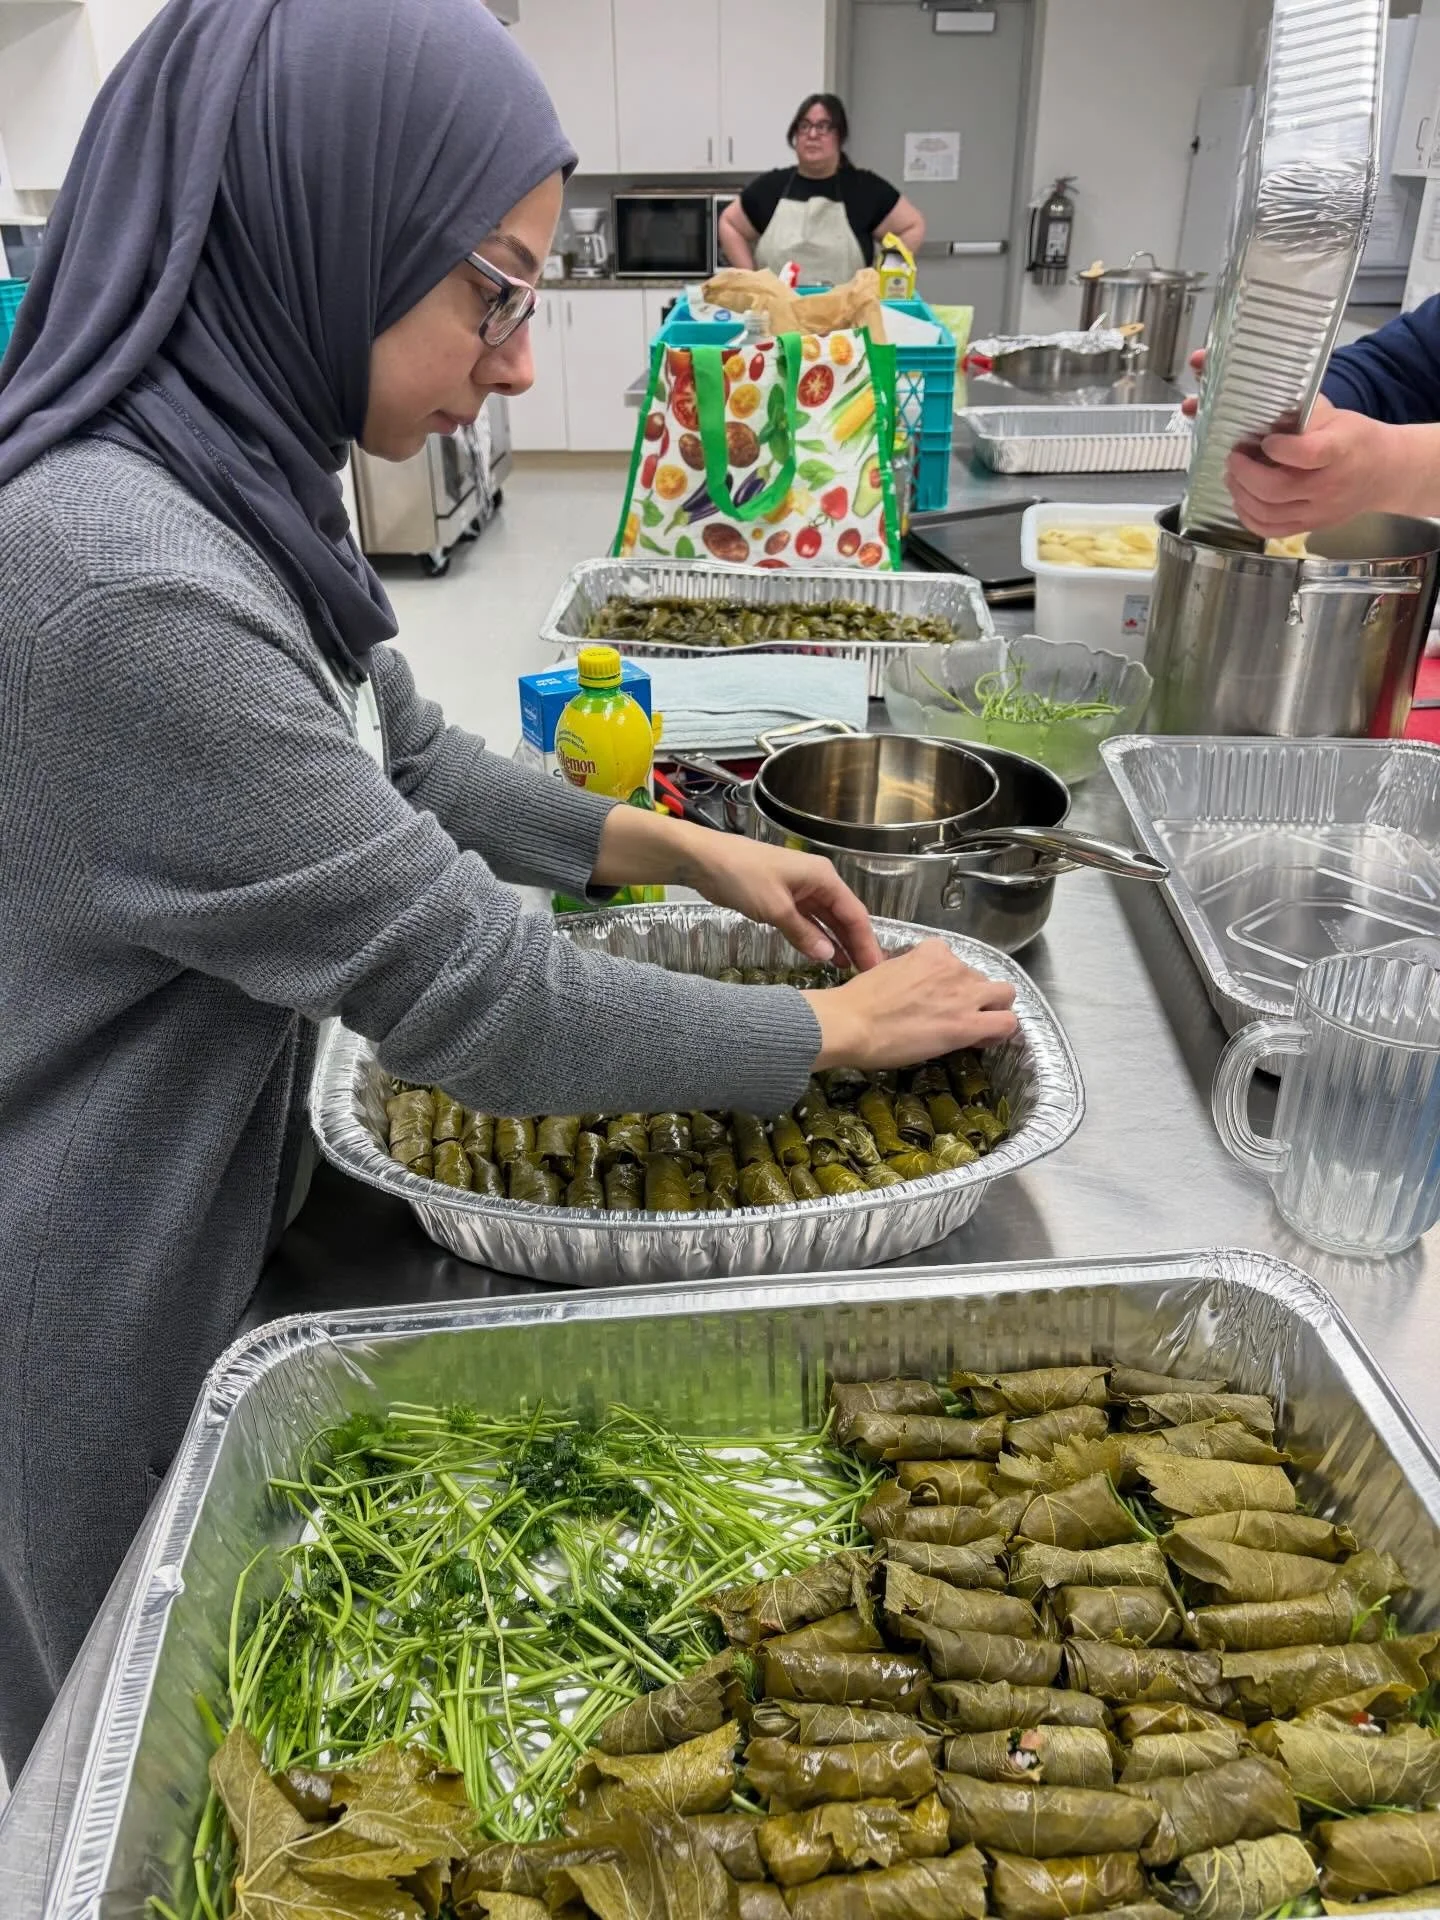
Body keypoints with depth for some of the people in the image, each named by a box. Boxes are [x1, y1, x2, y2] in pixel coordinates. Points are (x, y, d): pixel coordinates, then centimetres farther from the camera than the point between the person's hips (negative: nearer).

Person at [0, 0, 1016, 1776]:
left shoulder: (231, 481, -3)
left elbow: (403, 766, 10)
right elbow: (471, 997, -29)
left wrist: (672, 846, 0)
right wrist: (838, 1028, -15)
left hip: (227, 1214, 8)